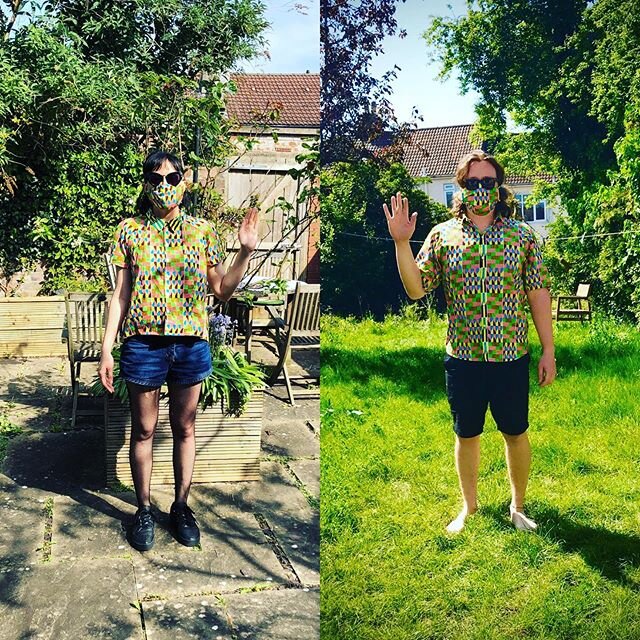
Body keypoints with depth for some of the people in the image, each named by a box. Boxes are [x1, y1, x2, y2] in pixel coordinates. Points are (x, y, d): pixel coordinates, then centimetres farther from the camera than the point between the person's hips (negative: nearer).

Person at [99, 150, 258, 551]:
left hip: (191, 344, 1)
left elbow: (222, 291, 5)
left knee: (184, 429, 12)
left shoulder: (203, 231, 3)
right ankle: (144, 510, 26)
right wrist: (107, 349, -2)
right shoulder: (130, 231, 2)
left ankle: (181, 507, 28)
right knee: (144, 430, 9)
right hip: (143, 343, -1)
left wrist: (246, 252, -7)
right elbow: (121, 295, 2)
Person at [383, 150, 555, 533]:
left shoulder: (522, 235, 0)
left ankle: (518, 506, 34)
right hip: (462, 359, 1)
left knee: (516, 434, 12)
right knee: (467, 436, 14)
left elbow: (538, 293, 1)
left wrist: (548, 351, 1)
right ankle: (469, 508, 34)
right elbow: (416, 289, -3)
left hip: (511, 358, 0)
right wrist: (402, 242, -15)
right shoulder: (442, 235, 0)